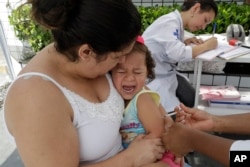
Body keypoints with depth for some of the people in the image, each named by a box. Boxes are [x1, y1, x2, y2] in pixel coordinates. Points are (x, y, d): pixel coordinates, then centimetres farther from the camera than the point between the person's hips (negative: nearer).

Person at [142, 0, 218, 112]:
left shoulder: (176, 23, 8)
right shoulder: (169, 22, -20)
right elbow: (177, 54, -34)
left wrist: (185, 43, -5)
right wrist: (206, 46, -19)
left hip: (166, 73, 9)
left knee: (193, 101, 2)